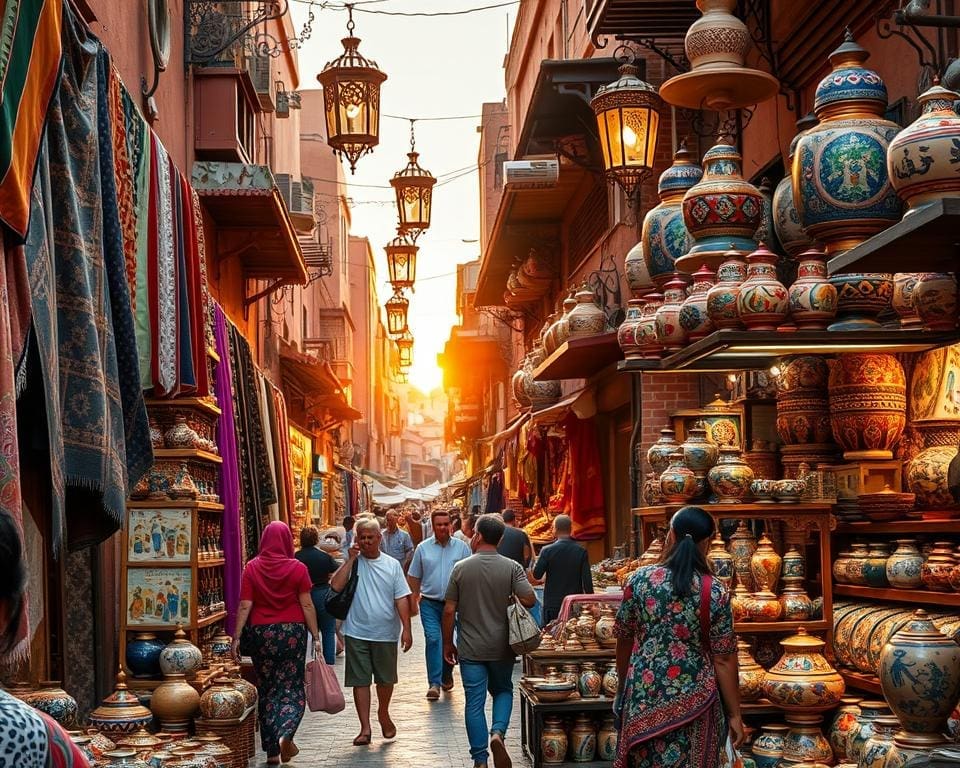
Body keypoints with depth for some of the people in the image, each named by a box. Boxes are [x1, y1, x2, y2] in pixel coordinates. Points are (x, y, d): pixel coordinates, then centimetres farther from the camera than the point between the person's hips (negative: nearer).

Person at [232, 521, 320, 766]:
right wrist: (316, 636, 1)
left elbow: (245, 606, -5)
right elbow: (307, 605, -5)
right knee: (291, 688, 8)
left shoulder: (252, 568, -3)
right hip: (292, 632, -1)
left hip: (261, 633, 1)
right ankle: (285, 734, -15)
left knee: (267, 689, 10)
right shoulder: (298, 568, -5)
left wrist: (237, 637, -1)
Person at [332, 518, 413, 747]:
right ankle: (365, 728, 7)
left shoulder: (392, 565, 2)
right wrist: (351, 559, -16)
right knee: (360, 680, 1)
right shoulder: (352, 563, 0)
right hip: (357, 632, -1)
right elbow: (336, 586, -17)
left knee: (386, 678, 13)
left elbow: (401, 599, 1)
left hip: (385, 633, 1)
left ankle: (383, 714, 38)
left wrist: (406, 629, -5)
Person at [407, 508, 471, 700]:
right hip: (430, 603, -1)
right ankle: (434, 683, -12)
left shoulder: (461, 547, 2)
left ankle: (447, 676, 31)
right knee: (433, 639, -12)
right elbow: (414, 577, 8)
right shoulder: (423, 548, 3)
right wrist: (413, 601, 4)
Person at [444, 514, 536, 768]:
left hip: (470, 649, -1)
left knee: (474, 702, 6)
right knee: (503, 691, 22)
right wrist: (509, 600, 6)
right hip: (501, 648, 1)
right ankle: (498, 732, -4)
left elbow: (449, 610, -4)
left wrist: (448, 644, 8)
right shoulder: (512, 568, -7)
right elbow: (529, 600, -16)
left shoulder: (461, 568, -6)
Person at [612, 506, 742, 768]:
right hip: (693, 701, -2)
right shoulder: (715, 592, -10)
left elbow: (624, 641, 4)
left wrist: (623, 688, 19)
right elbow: (723, 660, -7)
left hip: (643, 696, 2)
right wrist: (734, 714, 2)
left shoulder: (640, 579, -5)